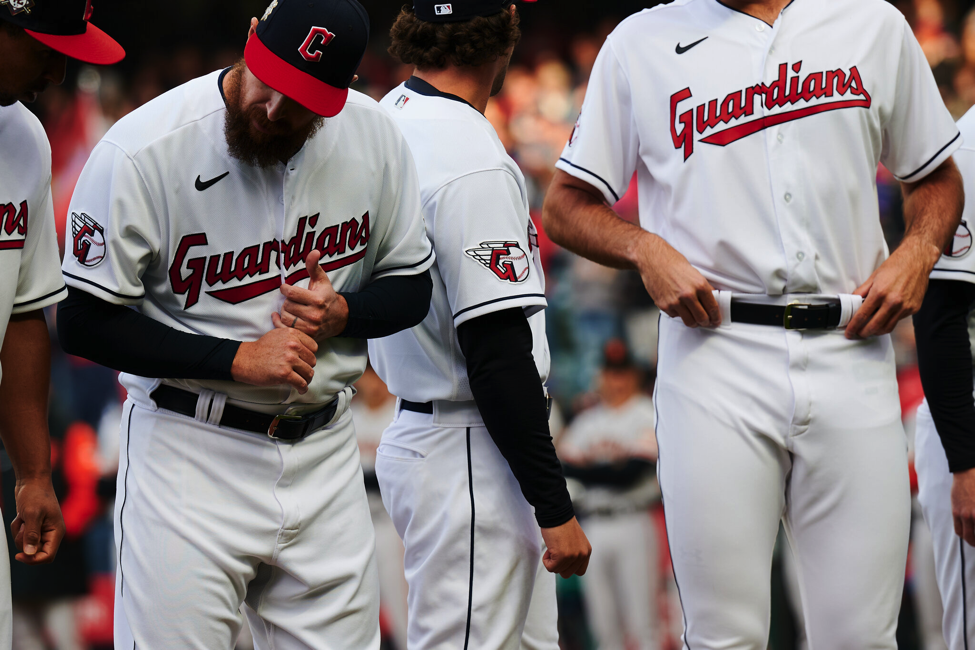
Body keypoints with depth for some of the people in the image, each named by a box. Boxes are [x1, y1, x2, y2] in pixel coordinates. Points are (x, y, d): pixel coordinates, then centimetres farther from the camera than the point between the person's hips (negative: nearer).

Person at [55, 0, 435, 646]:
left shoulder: (375, 138, -2)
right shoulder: (144, 150, -16)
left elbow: (411, 287, 11)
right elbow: (84, 322, -12)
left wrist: (342, 313, -11)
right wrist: (236, 360, -18)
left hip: (325, 449, 4)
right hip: (190, 452, -4)